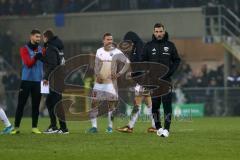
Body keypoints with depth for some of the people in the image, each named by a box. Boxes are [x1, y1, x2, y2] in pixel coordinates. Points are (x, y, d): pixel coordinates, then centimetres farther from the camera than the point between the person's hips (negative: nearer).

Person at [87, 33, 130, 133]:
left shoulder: (116, 52, -5)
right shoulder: (99, 51, 9)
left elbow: (127, 62, -6)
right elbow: (96, 65, 15)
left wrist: (119, 74, -12)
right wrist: (97, 74, -4)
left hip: (111, 82, -4)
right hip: (99, 82, 4)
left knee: (111, 104, 1)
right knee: (95, 104, -1)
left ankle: (110, 126, 10)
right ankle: (94, 126, 2)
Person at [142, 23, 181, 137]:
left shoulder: (170, 45, 5)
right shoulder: (148, 46, 5)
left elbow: (177, 60, 8)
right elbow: (143, 61, 7)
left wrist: (171, 72, -6)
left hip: (166, 80, -1)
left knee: (167, 104, -9)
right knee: (154, 104, 5)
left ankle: (166, 128, -11)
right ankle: (158, 127, 15)